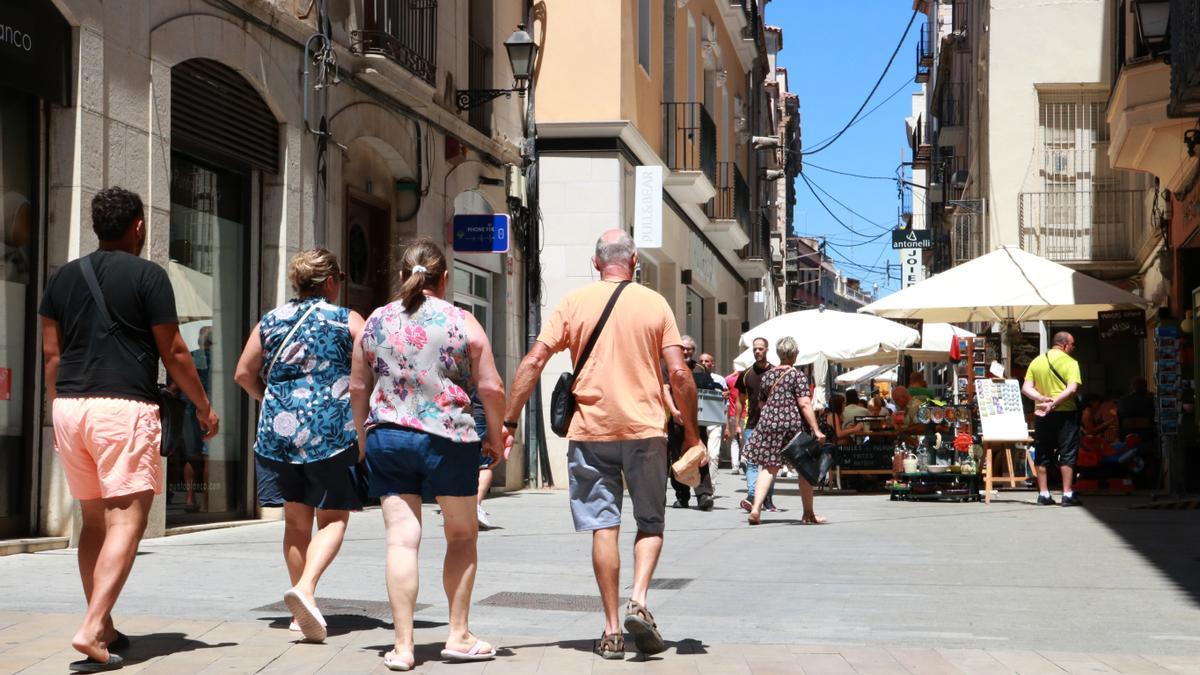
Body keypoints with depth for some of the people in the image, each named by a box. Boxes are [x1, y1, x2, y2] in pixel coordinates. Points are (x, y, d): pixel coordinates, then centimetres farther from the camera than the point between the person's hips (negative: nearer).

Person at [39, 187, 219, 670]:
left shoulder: (64, 277, 13)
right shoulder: (148, 276, -3)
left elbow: (51, 354, 12)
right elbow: (173, 353, -2)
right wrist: (204, 407, 8)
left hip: (69, 407, 6)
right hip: (124, 407, -6)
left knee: (93, 521, 16)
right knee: (126, 521, -7)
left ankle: (105, 630, 22)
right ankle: (91, 631, -20)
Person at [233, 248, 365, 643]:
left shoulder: (270, 321, 11)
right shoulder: (347, 320, 1)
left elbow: (243, 373, 13)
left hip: (279, 429, 4)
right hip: (332, 428, -4)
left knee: (296, 520, 12)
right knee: (332, 518, 2)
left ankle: (302, 612, 16)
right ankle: (305, 588, -22)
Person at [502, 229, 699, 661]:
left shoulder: (574, 303, 3)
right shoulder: (655, 304, 2)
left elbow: (533, 362, -2)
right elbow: (679, 374, -4)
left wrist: (508, 421, 3)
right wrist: (691, 432, 6)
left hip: (590, 430, 1)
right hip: (645, 429, -1)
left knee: (603, 526, 5)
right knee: (650, 523, 13)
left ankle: (612, 630, 4)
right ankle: (638, 600, -9)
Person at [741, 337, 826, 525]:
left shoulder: (767, 376, 10)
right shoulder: (798, 375, -7)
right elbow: (804, 404, -15)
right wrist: (816, 430, -16)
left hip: (768, 422, 4)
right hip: (794, 424, -4)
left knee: (769, 467, 7)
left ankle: (756, 509, -9)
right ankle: (808, 514, 15)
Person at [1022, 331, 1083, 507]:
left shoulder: (1036, 362, 8)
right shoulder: (1070, 362, -6)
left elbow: (1026, 388, 1)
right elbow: (1072, 389, -19)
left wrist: (1043, 399, -9)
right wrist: (1054, 403, -18)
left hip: (1041, 414, 4)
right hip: (1065, 413, -4)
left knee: (1042, 454, 10)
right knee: (1067, 454, 1)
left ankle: (1043, 494, 11)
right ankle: (1068, 494, -2)